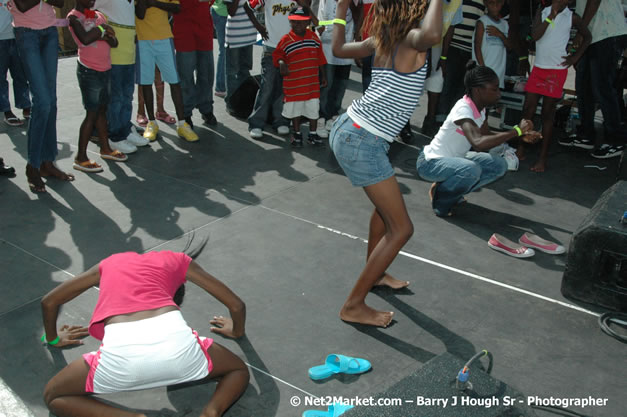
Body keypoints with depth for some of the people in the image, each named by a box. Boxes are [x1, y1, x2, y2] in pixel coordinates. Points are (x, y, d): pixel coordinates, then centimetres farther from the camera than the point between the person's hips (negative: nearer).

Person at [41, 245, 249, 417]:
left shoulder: (109, 263, 35)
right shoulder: (178, 260, 31)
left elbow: (49, 301, 40)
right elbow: (237, 305, 29)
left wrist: (53, 338, 59)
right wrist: (236, 331, 51)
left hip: (121, 351, 0)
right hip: (175, 341, 1)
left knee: (53, 396, 27)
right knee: (238, 370, 30)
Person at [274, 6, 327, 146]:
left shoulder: (314, 38, 1)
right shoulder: (286, 40, -8)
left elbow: (320, 58, 9)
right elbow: (277, 54, 1)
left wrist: (323, 76, 11)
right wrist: (281, 63, -21)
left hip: (312, 82, 2)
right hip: (293, 83, -2)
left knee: (313, 108, 9)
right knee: (295, 109, 11)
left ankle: (312, 134, 24)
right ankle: (297, 134, 27)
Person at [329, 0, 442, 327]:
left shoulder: (383, 39, 9)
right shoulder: (412, 38, -14)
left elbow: (338, 48, 25)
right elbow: (432, 35, -40)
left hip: (348, 129, 10)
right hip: (362, 142, -9)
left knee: (387, 206, 29)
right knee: (401, 228, -2)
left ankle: (373, 273, 48)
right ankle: (353, 306, 5)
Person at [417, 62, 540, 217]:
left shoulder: (480, 107, 0)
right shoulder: (463, 109, -28)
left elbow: (486, 135, 14)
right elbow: (478, 143, -44)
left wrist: (522, 135, 1)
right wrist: (517, 130, -35)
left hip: (453, 159, 9)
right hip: (430, 163, -9)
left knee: (499, 165, 0)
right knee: (471, 169, -36)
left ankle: (450, 191, 10)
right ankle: (440, 202, -9)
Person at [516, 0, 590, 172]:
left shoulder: (572, 17, 1)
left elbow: (587, 36, 13)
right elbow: (535, 35, -10)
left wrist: (575, 56, 3)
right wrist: (551, 15, -14)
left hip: (557, 70, -2)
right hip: (538, 68, 2)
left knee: (547, 113, -2)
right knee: (528, 108, 0)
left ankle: (543, 158, 3)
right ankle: (521, 150, 13)